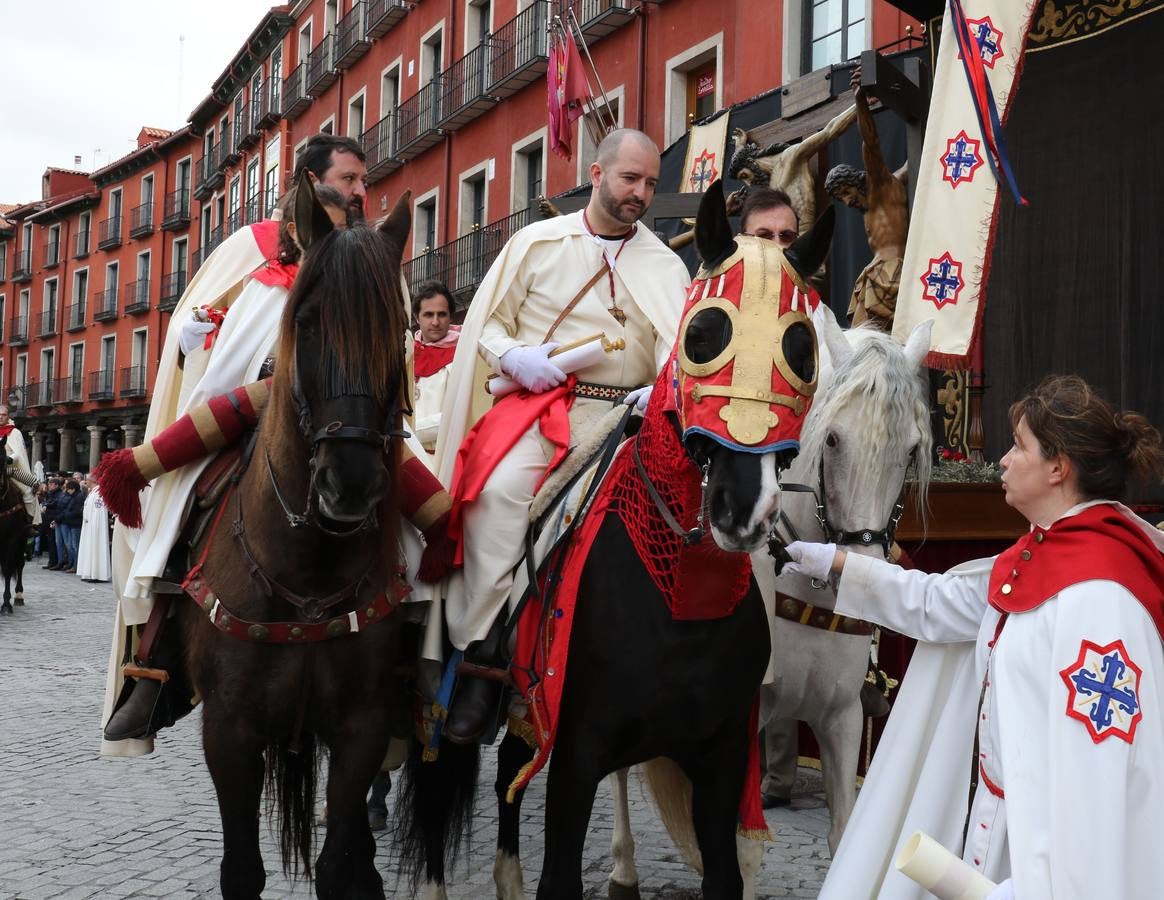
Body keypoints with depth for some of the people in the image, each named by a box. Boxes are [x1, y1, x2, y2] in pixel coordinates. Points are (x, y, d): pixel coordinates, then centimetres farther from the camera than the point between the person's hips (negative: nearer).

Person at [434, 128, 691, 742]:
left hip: (622, 415, 2)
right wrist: (515, 356, -9)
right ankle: (479, 650, -21)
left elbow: (679, 348, 3)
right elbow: (487, 322, 12)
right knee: (498, 489, -30)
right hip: (536, 401, -2)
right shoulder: (537, 242, 11)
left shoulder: (665, 266, 15)